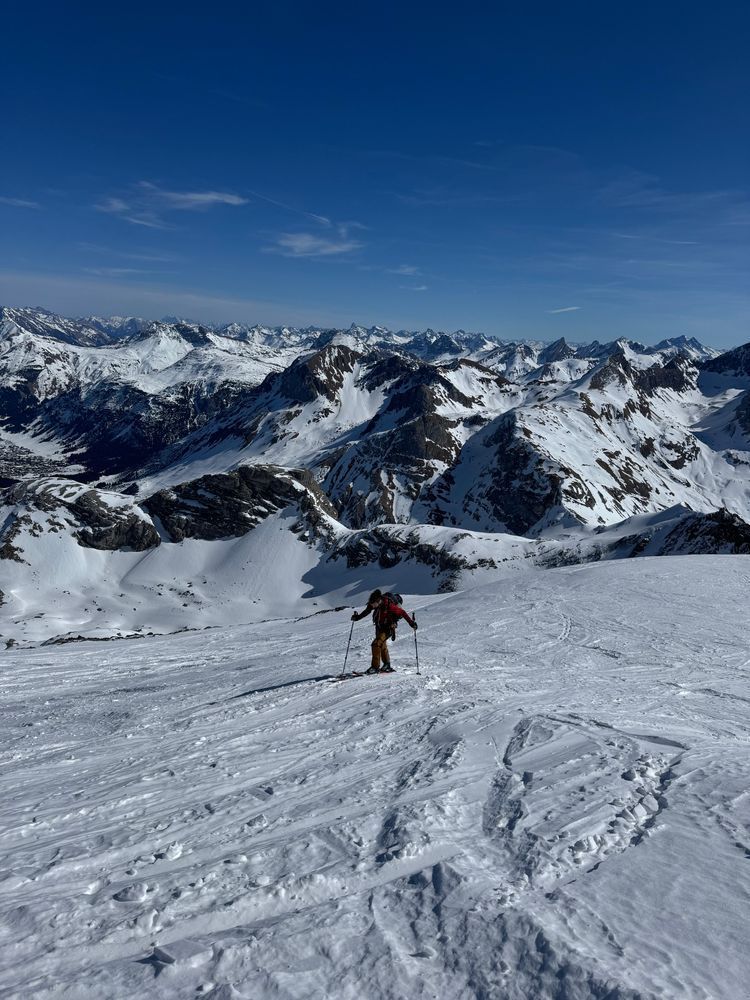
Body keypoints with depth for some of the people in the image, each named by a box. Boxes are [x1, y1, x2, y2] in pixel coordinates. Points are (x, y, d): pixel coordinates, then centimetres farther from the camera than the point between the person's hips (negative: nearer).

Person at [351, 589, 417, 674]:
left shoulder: (389, 606, -32)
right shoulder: (372, 604, -15)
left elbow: (402, 612, -22)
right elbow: (366, 611, 7)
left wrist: (411, 622, -21)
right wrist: (357, 617, 0)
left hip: (388, 628, -7)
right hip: (379, 627, 7)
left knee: (376, 644, -21)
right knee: (382, 645, 20)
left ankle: (375, 667, -14)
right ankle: (387, 665, 39)